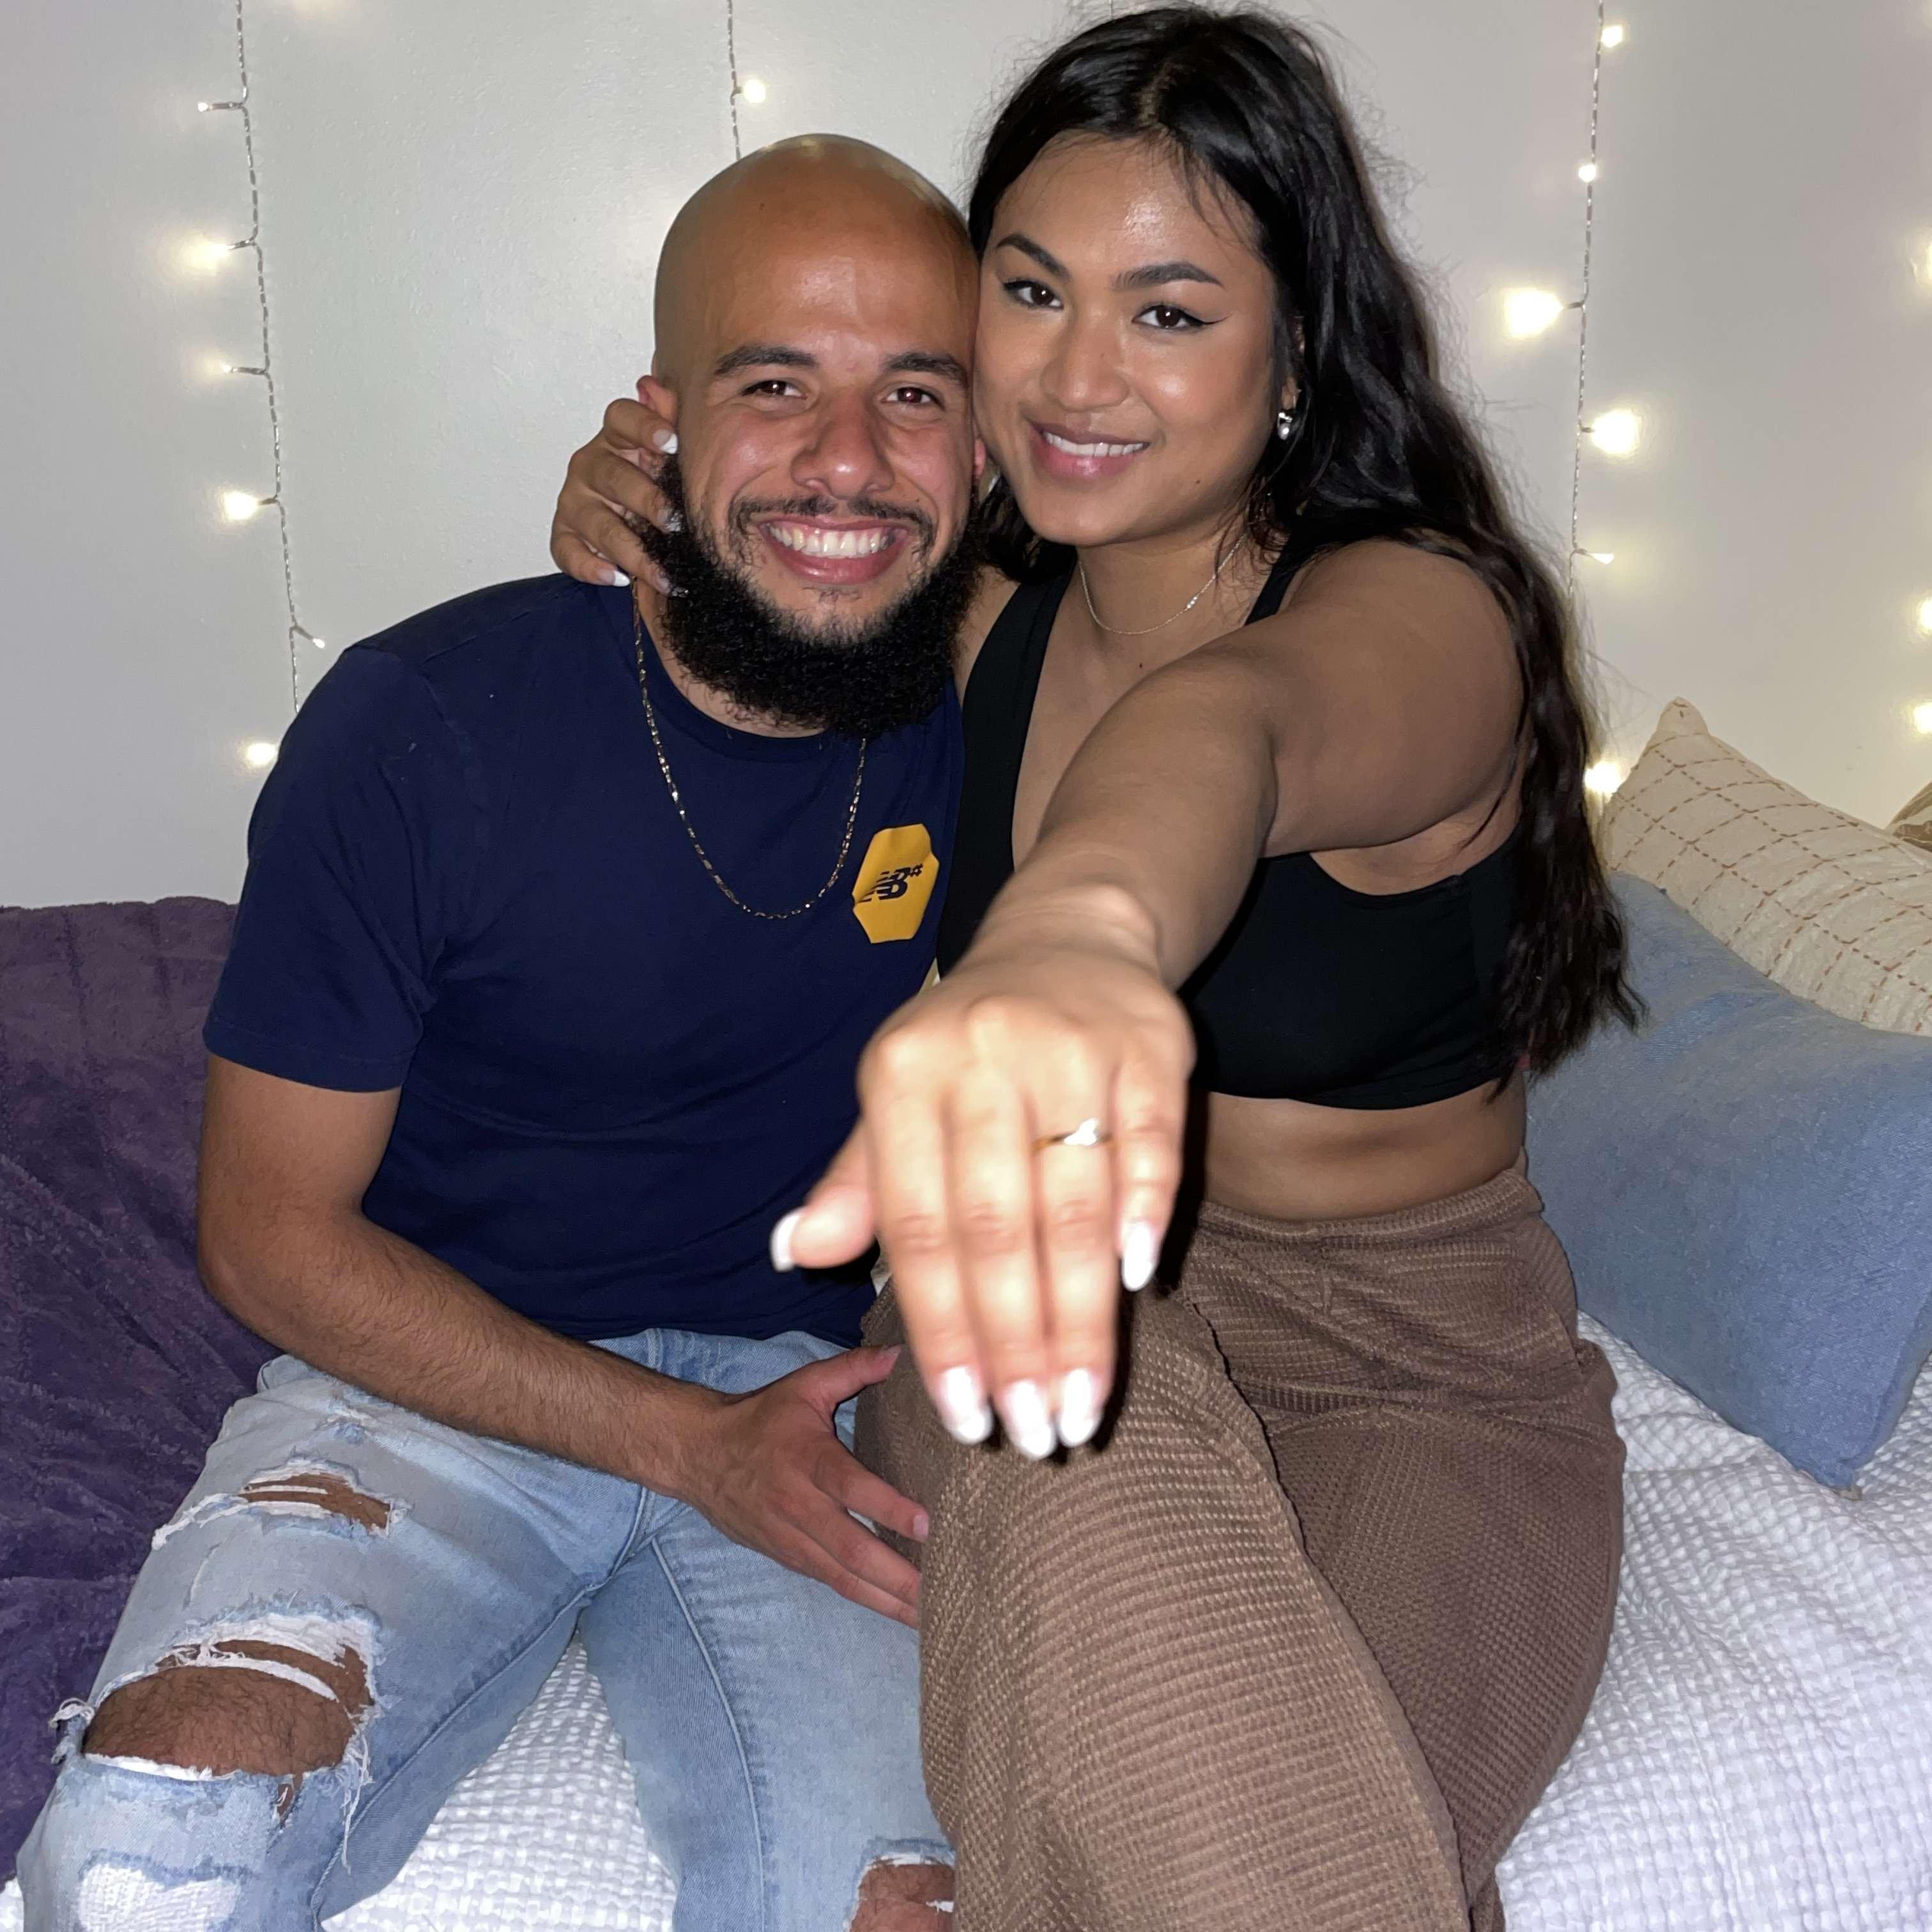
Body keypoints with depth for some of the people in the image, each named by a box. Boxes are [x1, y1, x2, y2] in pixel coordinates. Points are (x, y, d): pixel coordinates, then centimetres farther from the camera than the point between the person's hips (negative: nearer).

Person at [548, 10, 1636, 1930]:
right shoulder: (992, 610, 0)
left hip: (1414, 1379, -3)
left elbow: (1230, 724, -44)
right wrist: (646, 517, -2)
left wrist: (1079, 924, -67)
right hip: (1061, 1314, 4)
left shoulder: (1420, 617, -17)